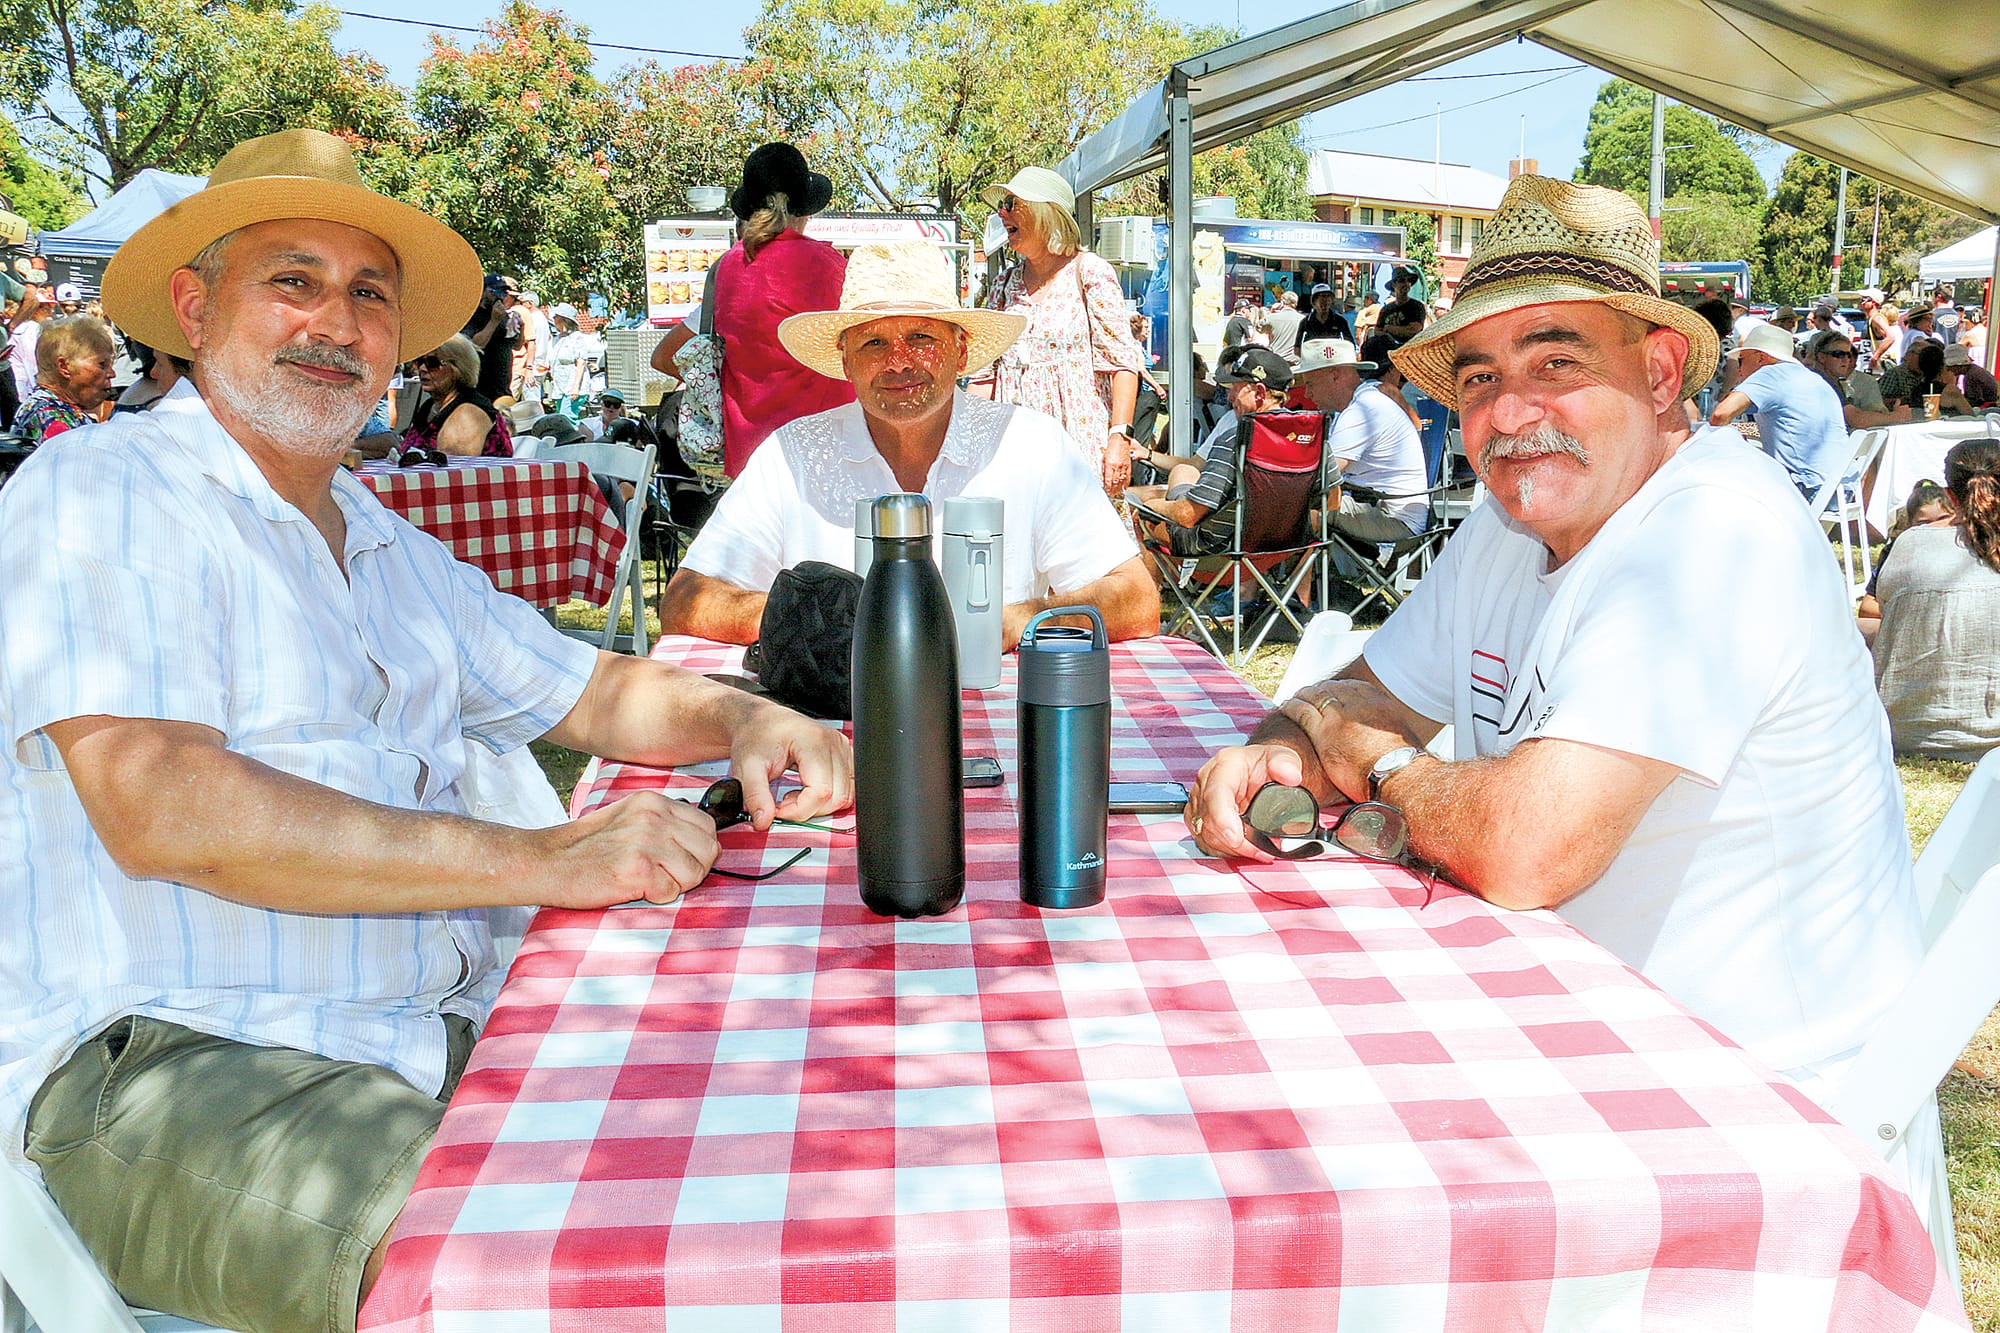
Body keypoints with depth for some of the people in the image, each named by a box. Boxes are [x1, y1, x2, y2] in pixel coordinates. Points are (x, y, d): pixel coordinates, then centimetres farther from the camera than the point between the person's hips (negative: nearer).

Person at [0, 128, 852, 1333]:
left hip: (452, 1029, 7)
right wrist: (542, 861, -22)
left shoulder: (390, 547, 21)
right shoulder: (99, 494, -4)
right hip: (170, 1055, -6)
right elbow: (161, 810, -18)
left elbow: (593, 691, 26)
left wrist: (741, 720, 2)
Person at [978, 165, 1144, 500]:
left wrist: (1120, 438, -18)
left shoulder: (1089, 272, 0)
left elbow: (1123, 361, -7)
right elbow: (986, 370, 18)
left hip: (1078, 446, -5)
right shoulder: (1006, 285, 16)